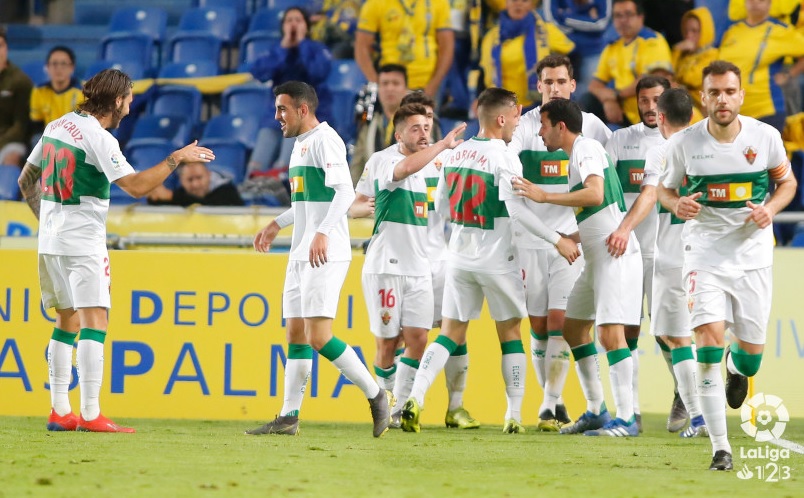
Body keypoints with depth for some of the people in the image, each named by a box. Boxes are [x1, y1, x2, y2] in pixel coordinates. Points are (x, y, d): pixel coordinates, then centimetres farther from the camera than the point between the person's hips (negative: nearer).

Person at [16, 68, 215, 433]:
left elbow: (26, 181, 18)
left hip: (50, 239, 8)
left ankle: (59, 412, 12)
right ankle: (90, 415, -14)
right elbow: (135, 186, -21)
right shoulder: (99, 138, -14)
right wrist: (176, 159, -13)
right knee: (94, 322, -8)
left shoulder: (56, 126, 11)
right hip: (83, 242, -8)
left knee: (67, 321, 14)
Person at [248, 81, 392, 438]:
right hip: (301, 254, 10)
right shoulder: (300, 144, 19)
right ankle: (289, 417, 7)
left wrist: (322, 233, -32)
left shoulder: (324, 140, -11)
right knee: (296, 334, 6)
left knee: (318, 337, -14)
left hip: (325, 254, -10)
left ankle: (376, 395, -2)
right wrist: (276, 225, 31)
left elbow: (345, 192, -22)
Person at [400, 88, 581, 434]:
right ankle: (514, 415, 8)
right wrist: (558, 240, -15)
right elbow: (517, 209, -21)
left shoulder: (455, 154, 6)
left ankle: (416, 397, -11)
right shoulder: (503, 158, -14)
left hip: (459, 259, 5)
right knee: (509, 333, 9)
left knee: (450, 334, 8)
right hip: (496, 260, -5)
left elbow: (440, 204, 13)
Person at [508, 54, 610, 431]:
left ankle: (550, 405, -11)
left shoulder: (590, 125, 4)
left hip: (572, 238, -1)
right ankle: (553, 399, 19)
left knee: (559, 321, -11)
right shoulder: (525, 125, 1)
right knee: (538, 325, 6)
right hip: (530, 239, 1)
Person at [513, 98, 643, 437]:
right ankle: (596, 411, 20)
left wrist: (544, 196, -28)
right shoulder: (576, 154, 18)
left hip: (616, 254, -11)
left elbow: (595, 194, -29)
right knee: (573, 327, 15)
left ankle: (626, 418, -15)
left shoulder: (587, 149, -11)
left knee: (610, 331, -16)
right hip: (596, 257, 11)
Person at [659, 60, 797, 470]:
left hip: (753, 252, 1)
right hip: (705, 249, -1)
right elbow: (665, 189, 7)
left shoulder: (765, 136, -6)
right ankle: (720, 448, -13)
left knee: (751, 351, 5)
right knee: (709, 340, -18)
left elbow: (787, 181, 9)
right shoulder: (685, 143, -7)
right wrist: (677, 204, -16)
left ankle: (737, 368, 48)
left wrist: (771, 208, -11)